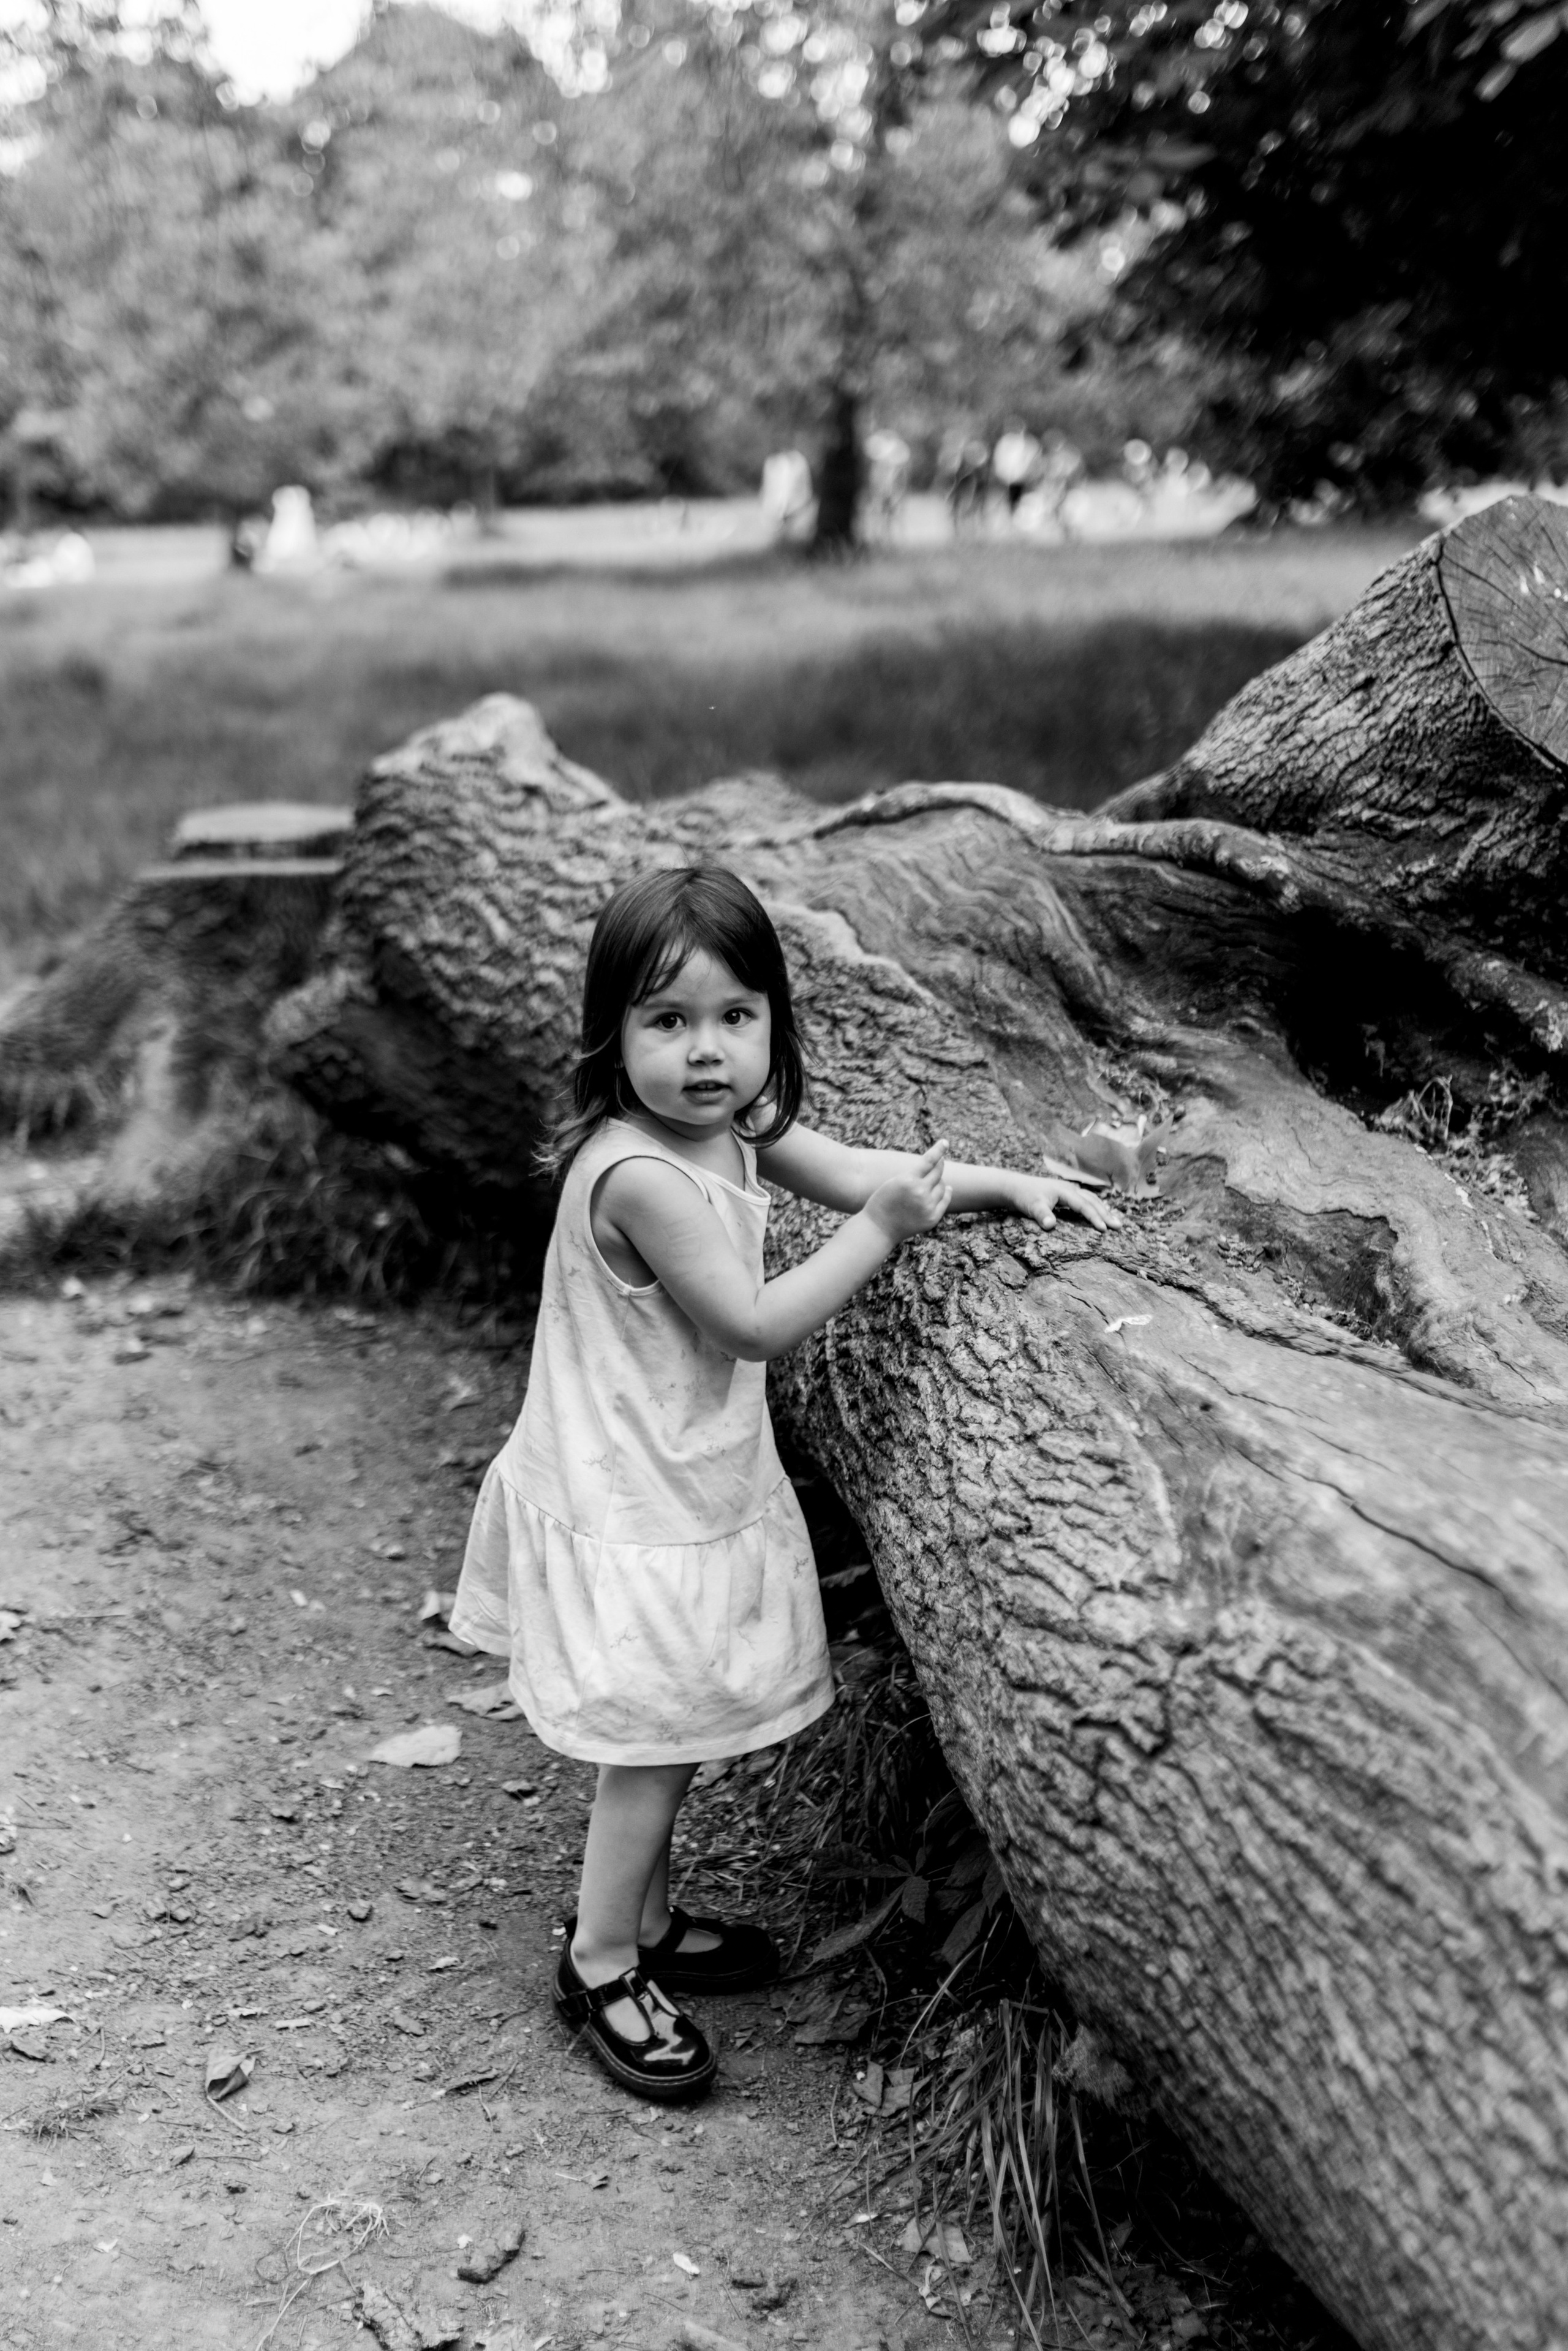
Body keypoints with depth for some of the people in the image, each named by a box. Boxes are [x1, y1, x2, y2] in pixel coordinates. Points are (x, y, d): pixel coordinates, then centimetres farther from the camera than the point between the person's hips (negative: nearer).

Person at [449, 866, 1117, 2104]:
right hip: (635, 1508, -9)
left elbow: (859, 1169, 11)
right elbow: (756, 1322, -26)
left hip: (692, 1481, 9)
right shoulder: (639, 1176, -28)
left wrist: (1008, 1184, 5)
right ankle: (601, 1967, 22)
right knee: (655, 1743, 3)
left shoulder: (731, 1127, 0)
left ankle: (644, 1918, 39)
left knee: (678, 1729, 21)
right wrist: (881, 1230, -23)